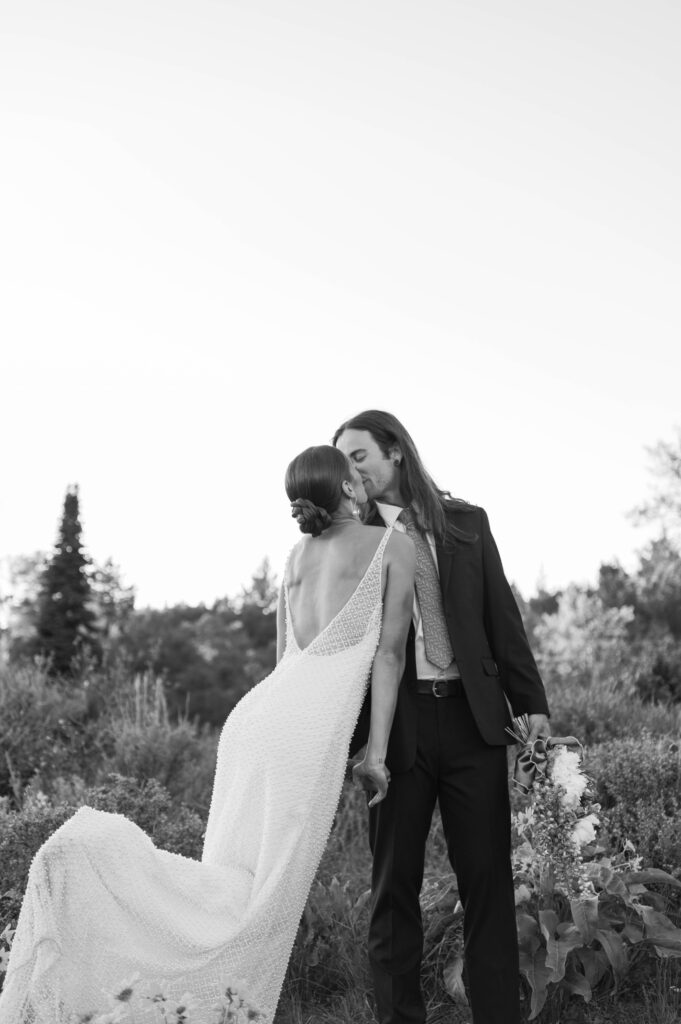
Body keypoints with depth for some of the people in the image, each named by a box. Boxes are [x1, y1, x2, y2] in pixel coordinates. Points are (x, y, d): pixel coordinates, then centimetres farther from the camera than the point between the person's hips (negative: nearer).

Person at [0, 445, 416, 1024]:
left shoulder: (298, 552, 22)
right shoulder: (394, 543, 3)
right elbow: (390, 654, -2)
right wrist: (376, 751, -1)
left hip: (259, 714, 8)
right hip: (310, 730, -7)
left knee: (242, 885, 6)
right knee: (258, 903, -7)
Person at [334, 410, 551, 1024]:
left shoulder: (466, 522, 10)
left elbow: (502, 617, 10)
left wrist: (532, 703, 3)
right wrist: (348, 739, -5)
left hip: (472, 717, 1)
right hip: (396, 723, -1)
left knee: (488, 877, 3)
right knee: (394, 885, 5)